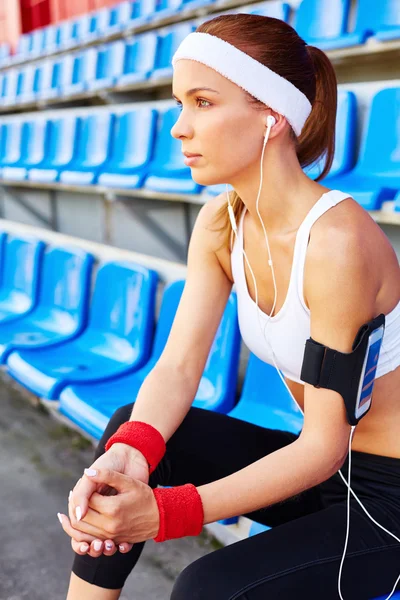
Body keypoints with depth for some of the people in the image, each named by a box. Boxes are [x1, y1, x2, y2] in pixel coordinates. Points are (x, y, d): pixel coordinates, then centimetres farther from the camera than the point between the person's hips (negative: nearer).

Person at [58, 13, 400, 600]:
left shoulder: (336, 239, -28)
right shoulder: (221, 223, -5)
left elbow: (326, 445, -25)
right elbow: (176, 368, -10)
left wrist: (164, 514, -31)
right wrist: (129, 455, -30)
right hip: (314, 462, 6)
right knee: (128, 430, -11)